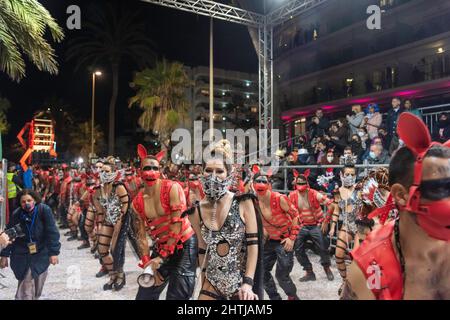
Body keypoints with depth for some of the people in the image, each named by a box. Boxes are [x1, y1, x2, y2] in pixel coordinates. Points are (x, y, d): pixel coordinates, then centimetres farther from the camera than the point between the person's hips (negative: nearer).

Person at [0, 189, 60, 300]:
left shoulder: (44, 210, -18)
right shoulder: (16, 214, -13)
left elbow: (52, 232, -17)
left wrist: (54, 252, -19)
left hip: (41, 254, 0)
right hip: (22, 255, 0)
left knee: (38, 285, 15)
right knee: (25, 285, -3)